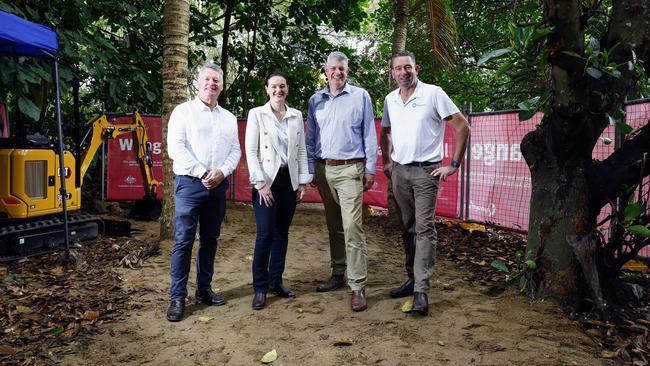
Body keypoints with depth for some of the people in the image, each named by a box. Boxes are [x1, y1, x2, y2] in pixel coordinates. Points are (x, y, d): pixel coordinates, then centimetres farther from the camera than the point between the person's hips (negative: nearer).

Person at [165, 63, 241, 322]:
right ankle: (178, 297, 2)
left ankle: (204, 289, 22)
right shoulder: (183, 111, 2)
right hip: (190, 183, -4)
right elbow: (175, 148, -8)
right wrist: (202, 173, -13)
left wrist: (222, 172, -8)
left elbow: (235, 151, 11)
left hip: (218, 185, 5)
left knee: (210, 239, 10)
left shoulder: (229, 118, 15)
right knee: (183, 241, -6)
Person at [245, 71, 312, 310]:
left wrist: (303, 181, 5)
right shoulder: (256, 114, 0)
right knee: (265, 234, -8)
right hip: (267, 181, -4)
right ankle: (260, 288, 5)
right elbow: (251, 151, -5)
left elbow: (301, 150, 11)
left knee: (282, 232, 9)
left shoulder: (296, 116, 9)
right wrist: (261, 183, -12)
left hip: (289, 180, 4)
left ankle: (276, 281, 22)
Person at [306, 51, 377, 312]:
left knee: (352, 227, -11)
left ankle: (358, 287, -6)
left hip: (350, 169, -4)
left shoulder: (360, 97, 2)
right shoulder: (315, 100, 11)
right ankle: (338, 274, 25)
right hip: (324, 169, 4)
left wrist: (370, 169, -3)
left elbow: (369, 135, 1)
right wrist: (310, 168, 8)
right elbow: (310, 137, 14)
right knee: (333, 226, 13)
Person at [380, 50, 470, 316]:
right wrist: (387, 160, 17)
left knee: (424, 228, -11)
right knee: (408, 228, 12)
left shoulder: (433, 93, -6)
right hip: (399, 171, 6)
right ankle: (413, 279, 24)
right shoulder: (390, 99, 10)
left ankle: (421, 291, -10)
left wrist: (454, 164, -9)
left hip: (425, 171, -5)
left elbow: (462, 127, -7)